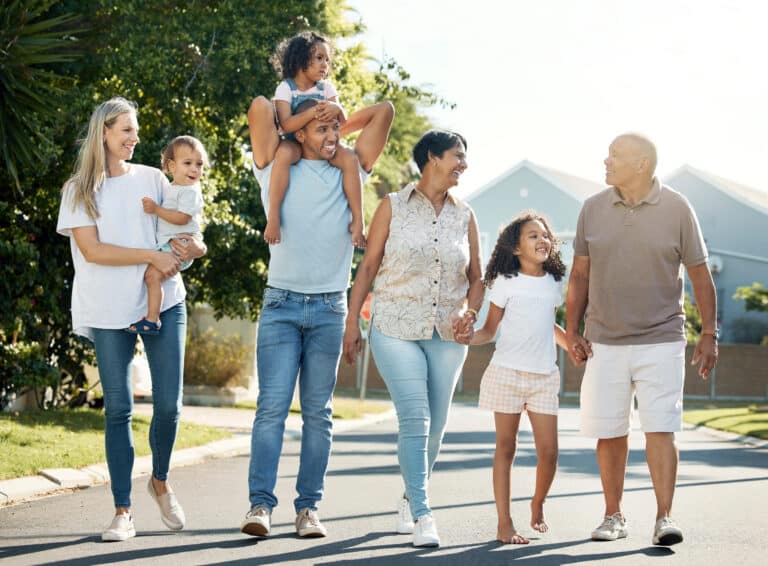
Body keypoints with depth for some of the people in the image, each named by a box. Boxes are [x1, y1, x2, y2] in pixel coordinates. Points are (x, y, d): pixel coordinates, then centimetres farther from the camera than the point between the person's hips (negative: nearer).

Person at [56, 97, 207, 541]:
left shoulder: (153, 179, 10)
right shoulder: (80, 189, 2)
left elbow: (181, 229, 14)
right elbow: (92, 250, -9)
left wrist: (194, 248, -10)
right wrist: (152, 256, -16)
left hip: (164, 303, 2)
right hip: (110, 311, -2)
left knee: (169, 404, 0)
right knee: (118, 410, -1)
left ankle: (160, 480, 27)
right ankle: (123, 512, 5)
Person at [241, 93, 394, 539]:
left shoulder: (350, 175, 10)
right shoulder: (278, 172, 2)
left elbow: (384, 111, 9)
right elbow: (261, 106, -7)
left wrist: (340, 126, 15)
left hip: (330, 308, 2)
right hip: (282, 304, -2)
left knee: (318, 412, 3)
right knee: (272, 406, -9)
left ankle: (309, 507, 6)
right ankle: (261, 505, -10)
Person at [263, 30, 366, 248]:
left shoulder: (326, 88, 6)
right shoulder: (286, 88, -6)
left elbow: (344, 123, 1)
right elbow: (286, 124, -19)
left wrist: (336, 109, -23)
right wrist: (313, 112, -32)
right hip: (294, 142, -4)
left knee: (350, 158, -27)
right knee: (284, 153, -40)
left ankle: (358, 220, -23)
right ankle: (273, 217, -40)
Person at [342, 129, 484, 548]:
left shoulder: (464, 216, 11)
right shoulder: (393, 207, 2)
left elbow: (476, 278, 15)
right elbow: (368, 266, 2)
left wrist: (469, 313, -5)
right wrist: (352, 322, -3)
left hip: (447, 336, 4)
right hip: (396, 329, -4)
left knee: (434, 426, 7)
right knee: (414, 419, -14)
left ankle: (409, 502, 28)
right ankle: (422, 516, -13)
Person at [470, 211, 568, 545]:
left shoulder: (554, 282, 11)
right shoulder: (506, 282, -2)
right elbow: (489, 330, -2)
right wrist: (466, 338, -20)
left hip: (545, 376, 4)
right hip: (507, 372, -4)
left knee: (549, 451, -3)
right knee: (505, 448, 1)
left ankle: (538, 505, 25)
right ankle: (504, 524, 5)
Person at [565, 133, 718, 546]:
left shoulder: (676, 209, -3)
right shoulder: (593, 209, 4)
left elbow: (700, 276, 2)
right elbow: (580, 275, 10)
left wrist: (709, 334, -1)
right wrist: (572, 331, 5)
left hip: (660, 340, -2)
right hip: (605, 342, 3)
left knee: (660, 428, -10)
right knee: (609, 433, 5)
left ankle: (664, 519, -7)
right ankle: (613, 517, 18)